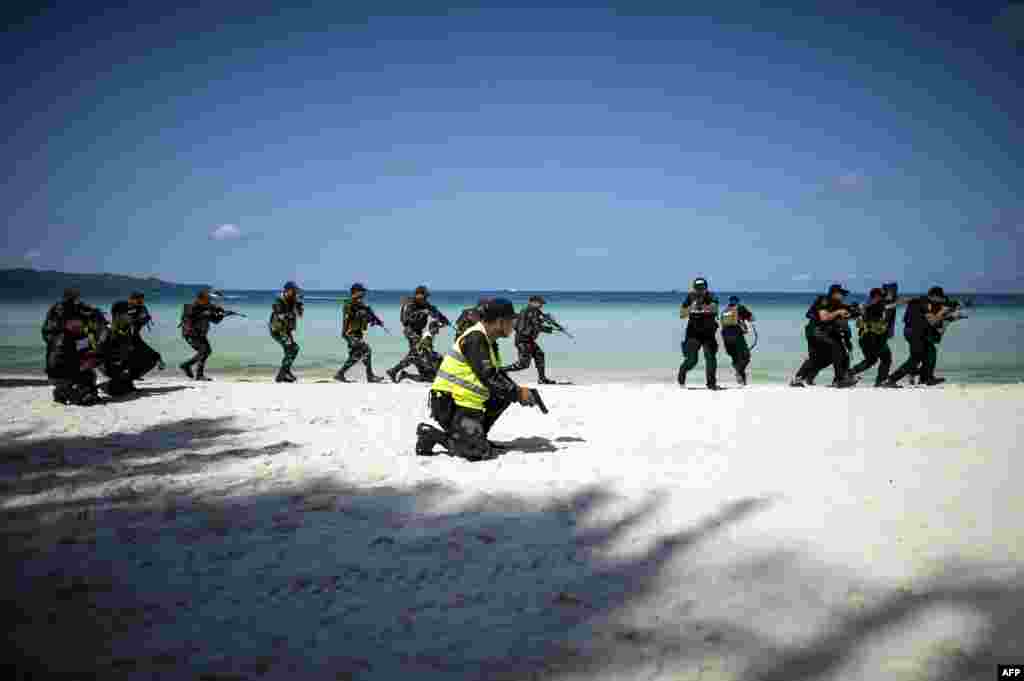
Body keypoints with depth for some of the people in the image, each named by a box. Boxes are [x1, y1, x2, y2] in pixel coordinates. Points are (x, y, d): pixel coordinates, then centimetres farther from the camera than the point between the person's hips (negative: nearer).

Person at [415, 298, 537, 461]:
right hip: (451, 404, -10)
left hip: (469, 404, 10)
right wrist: (517, 393, -15)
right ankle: (430, 435, -7)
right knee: (481, 452, -20)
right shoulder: (474, 339, -17)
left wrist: (518, 390, 3)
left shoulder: (489, 341, 13)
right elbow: (488, 377, -23)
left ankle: (477, 435, 15)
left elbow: (498, 374, 20)